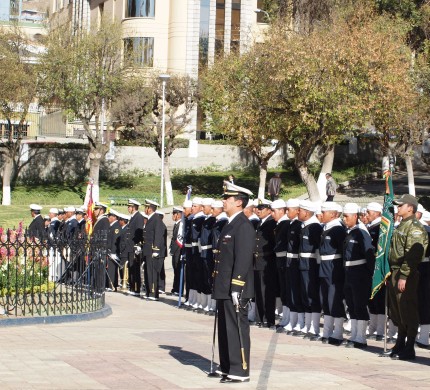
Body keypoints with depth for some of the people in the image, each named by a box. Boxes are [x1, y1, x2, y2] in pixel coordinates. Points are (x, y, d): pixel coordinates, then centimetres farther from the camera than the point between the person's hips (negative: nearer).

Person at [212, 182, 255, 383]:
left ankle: (240, 371, 1)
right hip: (224, 288, 10)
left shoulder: (243, 225, -15)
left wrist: (236, 288, -22)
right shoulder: (230, 224, 16)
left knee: (237, 329, -4)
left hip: (235, 289, -10)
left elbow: (243, 259, -20)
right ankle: (226, 367, 25)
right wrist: (220, 286, 18)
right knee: (224, 329, 16)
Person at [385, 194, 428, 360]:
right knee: (397, 313, 15)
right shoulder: (401, 226, 18)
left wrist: (403, 276, -24)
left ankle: (409, 350, 0)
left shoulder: (414, 227, -13)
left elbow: (412, 255, -20)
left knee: (408, 313, -4)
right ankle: (400, 345, 24)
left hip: (407, 274, -10)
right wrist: (392, 273, 16)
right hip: (395, 273, 10)